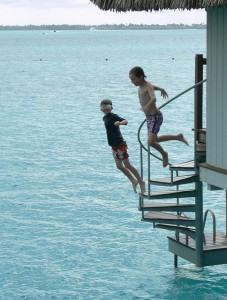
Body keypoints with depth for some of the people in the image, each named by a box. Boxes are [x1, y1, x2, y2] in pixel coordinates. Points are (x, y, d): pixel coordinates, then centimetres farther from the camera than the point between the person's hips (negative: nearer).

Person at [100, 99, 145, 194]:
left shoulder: (113, 116, -15)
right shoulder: (105, 118, 12)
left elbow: (125, 121, -33)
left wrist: (120, 122, -53)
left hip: (120, 143, -9)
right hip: (114, 145, 9)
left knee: (127, 165, -6)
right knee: (119, 166, 11)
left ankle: (141, 182, 3)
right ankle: (133, 181, 24)